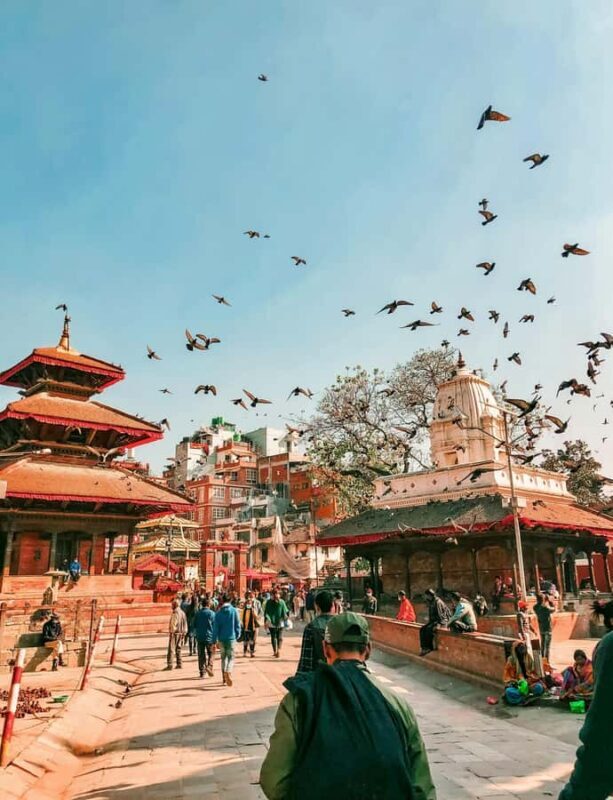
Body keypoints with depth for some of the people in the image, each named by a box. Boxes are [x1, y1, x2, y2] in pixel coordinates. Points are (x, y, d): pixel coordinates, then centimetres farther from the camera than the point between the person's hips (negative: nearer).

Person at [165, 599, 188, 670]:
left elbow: (173, 624, -19)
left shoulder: (175, 613, -14)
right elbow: (185, 624, 12)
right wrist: (184, 632, 15)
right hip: (181, 633, 8)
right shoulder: (182, 613, 10)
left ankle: (169, 665, -6)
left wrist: (171, 632, -15)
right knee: (178, 649, 15)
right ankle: (179, 664, 15)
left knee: (171, 649, -4)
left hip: (174, 633, -8)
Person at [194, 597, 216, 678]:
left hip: (199, 637, 3)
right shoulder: (212, 613, -7)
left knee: (201, 655, 9)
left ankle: (202, 672, 8)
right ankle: (209, 666, -10)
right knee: (210, 654, 11)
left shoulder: (197, 613, 3)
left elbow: (194, 625, 8)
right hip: (209, 637, -3)